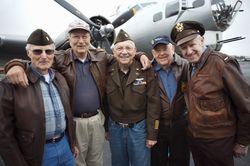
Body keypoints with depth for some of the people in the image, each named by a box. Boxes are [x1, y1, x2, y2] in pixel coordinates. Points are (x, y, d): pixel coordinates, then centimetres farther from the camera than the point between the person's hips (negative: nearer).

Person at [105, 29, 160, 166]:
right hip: (115, 128, 3)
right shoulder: (108, 73, -3)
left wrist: (152, 134, -8)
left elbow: (153, 103, -9)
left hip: (139, 128, -2)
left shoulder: (146, 71, -10)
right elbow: (104, 102, 5)